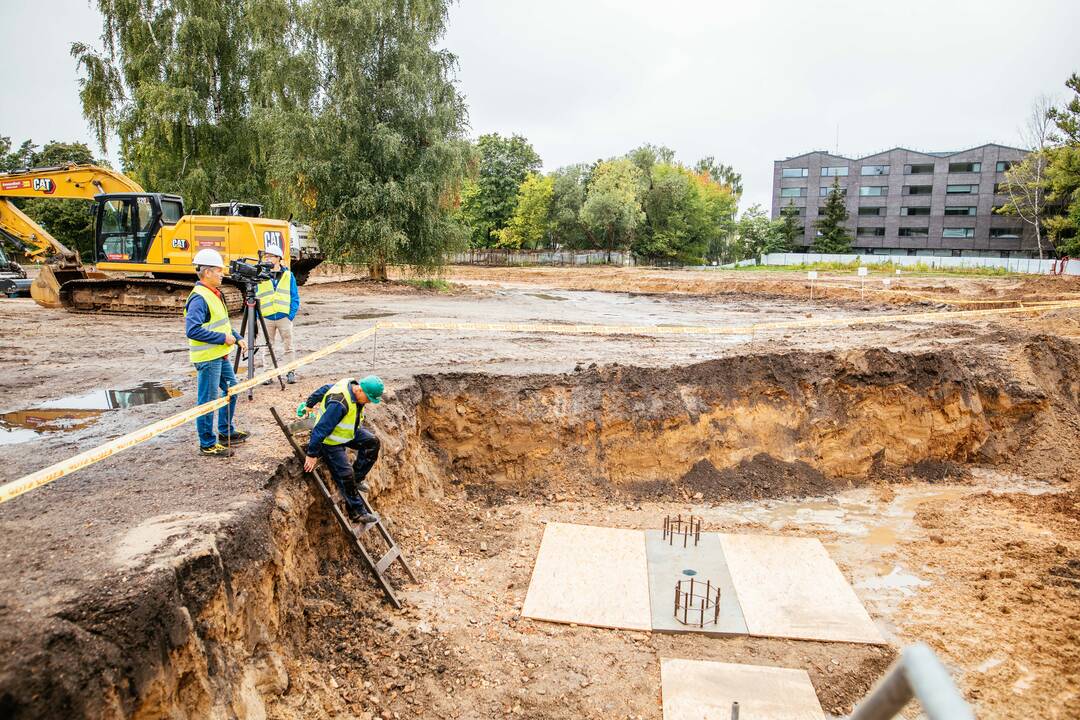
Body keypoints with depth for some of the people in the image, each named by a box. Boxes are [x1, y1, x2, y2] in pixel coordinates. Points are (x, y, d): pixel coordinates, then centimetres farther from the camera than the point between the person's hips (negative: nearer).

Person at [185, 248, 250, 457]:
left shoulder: (214, 294, 13)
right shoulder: (199, 298, -19)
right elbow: (192, 330, -28)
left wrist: (237, 338, 13)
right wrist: (222, 338, -23)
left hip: (220, 355, 10)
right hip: (207, 358, -10)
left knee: (232, 390, 20)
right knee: (207, 401, -1)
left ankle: (226, 432, 34)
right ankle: (207, 444, 10)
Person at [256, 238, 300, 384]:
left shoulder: (288, 275, 2)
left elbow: (295, 297, 3)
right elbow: (255, 297, 7)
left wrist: (291, 315, -6)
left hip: (284, 317, -1)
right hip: (267, 318, 1)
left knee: (288, 346, 5)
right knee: (267, 347, 8)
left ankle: (291, 372, 15)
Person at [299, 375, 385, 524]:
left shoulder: (351, 385, -11)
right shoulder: (340, 404, -38)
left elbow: (324, 389, 7)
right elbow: (321, 429, -33)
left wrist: (309, 404, 22)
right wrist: (312, 454, -26)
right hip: (330, 442, -9)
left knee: (372, 441, -3)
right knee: (345, 475, -14)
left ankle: (357, 478, 8)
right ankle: (357, 512, -2)